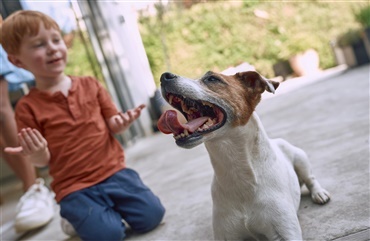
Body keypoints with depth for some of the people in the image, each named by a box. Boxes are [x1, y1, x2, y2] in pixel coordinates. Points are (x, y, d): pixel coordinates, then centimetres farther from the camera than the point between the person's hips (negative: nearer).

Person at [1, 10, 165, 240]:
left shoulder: (90, 84, 4)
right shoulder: (27, 107, -3)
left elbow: (112, 125, 7)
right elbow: (44, 161, -1)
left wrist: (122, 122, -16)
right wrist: (37, 155, -25)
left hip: (114, 171, 3)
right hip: (73, 187, -2)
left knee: (152, 216, -10)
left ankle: (111, 207, 18)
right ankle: (79, 215, 12)